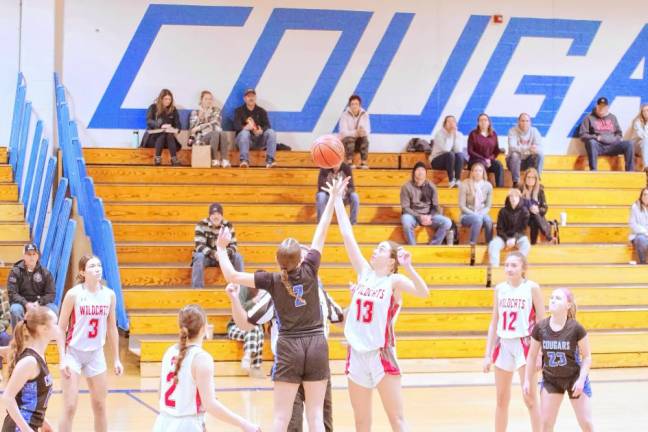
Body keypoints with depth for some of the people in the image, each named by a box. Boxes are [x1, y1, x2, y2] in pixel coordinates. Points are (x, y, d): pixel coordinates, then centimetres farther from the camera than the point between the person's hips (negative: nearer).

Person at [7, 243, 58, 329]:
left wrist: (39, 303, -22)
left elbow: (51, 294, -3)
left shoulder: (45, 273, 0)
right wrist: (26, 304, -28)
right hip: (21, 303, -2)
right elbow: (12, 294, -12)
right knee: (16, 309, -35)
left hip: (39, 304, 2)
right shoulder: (15, 272, -5)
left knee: (54, 309, -26)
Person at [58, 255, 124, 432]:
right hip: (74, 352, -4)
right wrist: (62, 359, -13)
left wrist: (116, 359, 9)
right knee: (70, 407, -6)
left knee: (100, 406, 11)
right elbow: (61, 328, -7)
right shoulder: (73, 294, -12)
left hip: (96, 354, 4)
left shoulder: (109, 295, 0)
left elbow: (112, 328, 9)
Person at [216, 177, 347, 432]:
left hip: (289, 347, -1)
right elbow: (321, 233, 2)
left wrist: (221, 248, 7)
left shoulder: (273, 281, -8)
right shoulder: (309, 271, -5)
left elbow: (232, 276, -6)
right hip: (316, 345, 1)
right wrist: (333, 198, 9)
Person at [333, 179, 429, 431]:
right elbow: (347, 236, 7)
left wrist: (408, 267, -37)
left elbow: (423, 292, -24)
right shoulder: (365, 273, 8)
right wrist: (337, 199, 4)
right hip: (356, 354, 5)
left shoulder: (394, 281, -5)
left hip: (382, 354, -5)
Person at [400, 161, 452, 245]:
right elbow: (405, 208, -8)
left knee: (447, 222, -22)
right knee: (406, 220, -40)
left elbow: (435, 206, 6)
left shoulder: (431, 186, 4)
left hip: (428, 215, 3)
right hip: (413, 215, -3)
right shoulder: (407, 187, -5)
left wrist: (429, 217, -15)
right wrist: (420, 217, -20)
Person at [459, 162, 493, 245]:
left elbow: (488, 206, 5)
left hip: (482, 214, 2)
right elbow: (462, 206, -7)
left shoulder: (488, 186, 2)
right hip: (467, 215, -2)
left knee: (488, 219, -33)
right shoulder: (465, 185, -6)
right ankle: (472, 244, -33)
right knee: (477, 219, -36)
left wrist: (481, 214, -14)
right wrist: (474, 214, -18)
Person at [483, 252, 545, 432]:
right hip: (503, 345, 5)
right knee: (502, 399, 9)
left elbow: (541, 323, -5)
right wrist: (488, 354, 9)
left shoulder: (532, 288, -5)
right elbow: (494, 323, 12)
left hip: (525, 345, -4)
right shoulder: (500, 289, 7)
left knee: (530, 398, -5)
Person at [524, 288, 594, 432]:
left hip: (574, 378, -2)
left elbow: (587, 356, -10)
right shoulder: (540, 328, -11)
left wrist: (581, 379, -19)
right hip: (550, 379, 2)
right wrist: (527, 380, 1)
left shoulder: (576, 328, -18)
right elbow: (532, 356, 1)